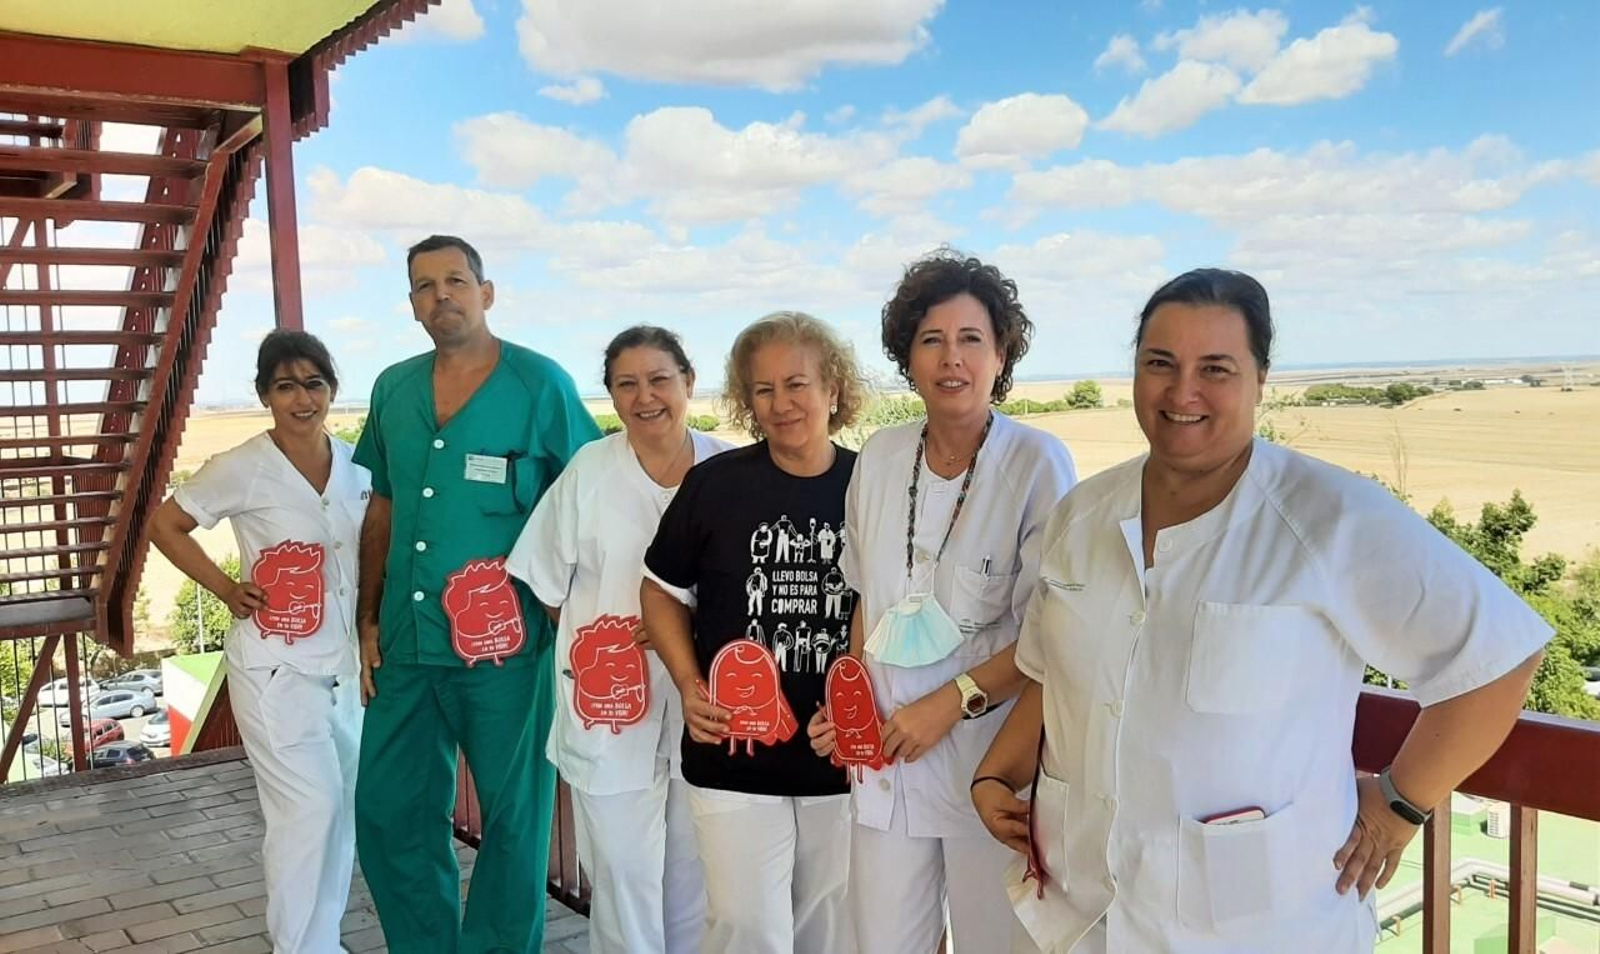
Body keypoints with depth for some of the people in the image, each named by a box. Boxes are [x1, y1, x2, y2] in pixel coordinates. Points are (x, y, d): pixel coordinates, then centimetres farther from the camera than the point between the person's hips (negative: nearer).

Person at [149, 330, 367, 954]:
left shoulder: (356, 466, 3)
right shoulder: (242, 469, -11)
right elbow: (165, 526, -2)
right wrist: (227, 589, -7)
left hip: (344, 665, 6)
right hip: (277, 668, -5)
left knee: (344, 807, 12)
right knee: (310, 805, -8)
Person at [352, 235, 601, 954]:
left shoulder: (540, 384, -5)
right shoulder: (392, 390, 10)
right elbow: (382, 511, 15)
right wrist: (368, 619, 11)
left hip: (504, 648, -5)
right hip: (405, 645, 5)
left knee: (512, 818, 7)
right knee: (387, 810, 13)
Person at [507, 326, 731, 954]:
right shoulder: (588, 471, -2)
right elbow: (548, 585, 5)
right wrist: (593, 649, 0)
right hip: (609, 707, -1)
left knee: (696, 867, 15)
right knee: (621, 868, 7)